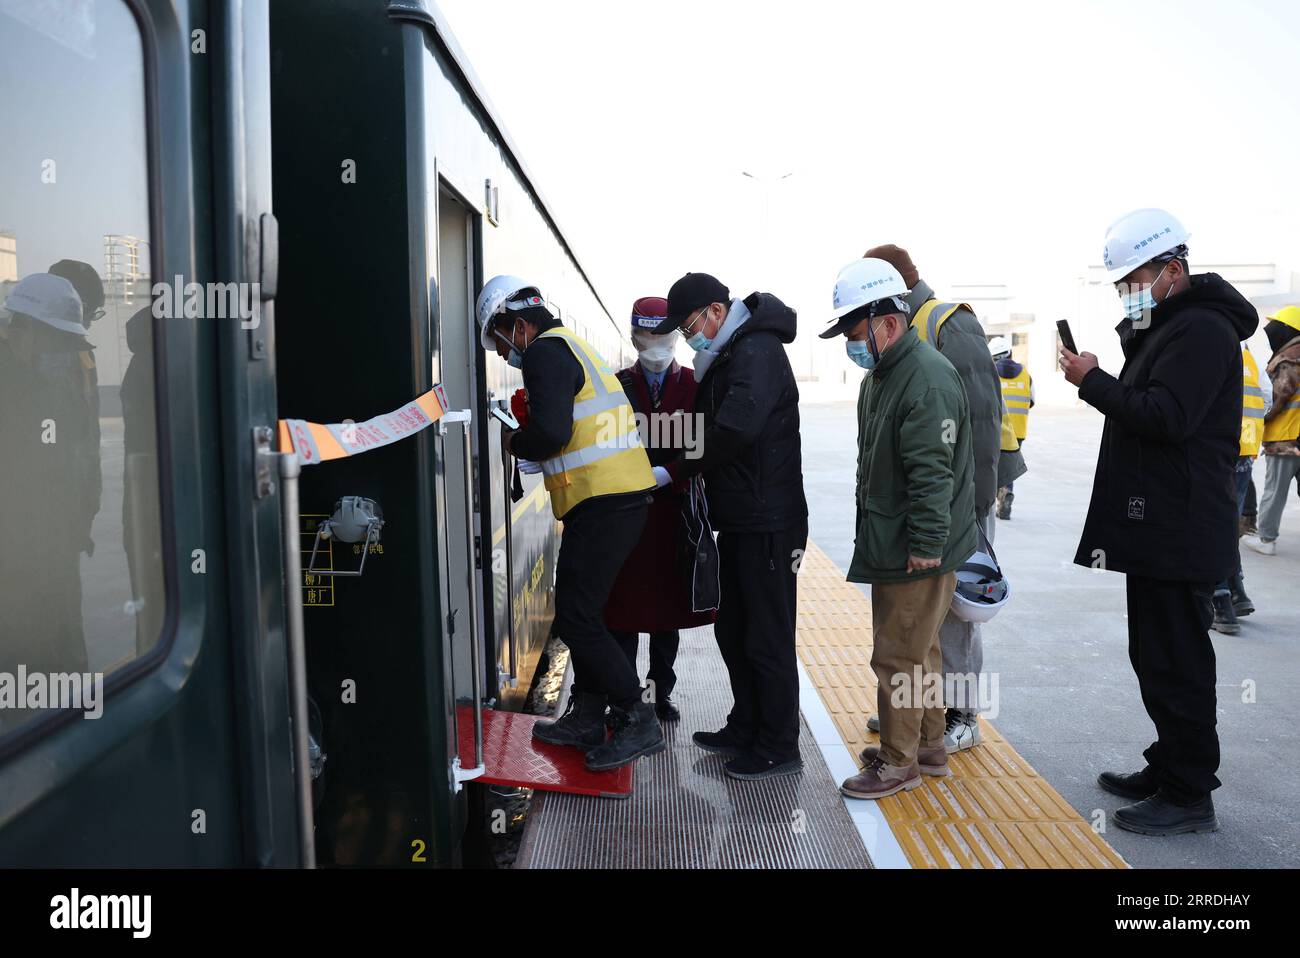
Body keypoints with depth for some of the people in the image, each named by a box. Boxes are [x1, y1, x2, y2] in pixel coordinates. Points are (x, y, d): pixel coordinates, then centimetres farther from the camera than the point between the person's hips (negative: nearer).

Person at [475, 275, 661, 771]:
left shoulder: (545, 352, -9)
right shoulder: (574, 347, 23)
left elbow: (551, 433, -22)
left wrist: (514, 441, -3)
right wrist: (530, 437, 14)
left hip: (602, 503, -10)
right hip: (624, 495, 10)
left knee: (577, 618, -5)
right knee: (583, 611, 17)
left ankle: (639, 723, 2)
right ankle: (586, 720, 26)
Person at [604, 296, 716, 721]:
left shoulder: (694, 384, 4)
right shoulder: (618, 385, 5)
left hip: (676, 510, 1)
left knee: (670, 604, 11)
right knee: (624, 607, 3)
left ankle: (661, 693, 25)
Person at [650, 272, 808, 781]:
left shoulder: (757, 352, -17)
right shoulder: (729, 355, 16)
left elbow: (734, 428, -30)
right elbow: (710, 428, 19)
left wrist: (675, 470, -18)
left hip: (768, 523, -10)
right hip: (741, 520, 10)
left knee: (767, 638, 0)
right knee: (732, 630, 19)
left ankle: (778, 749, 12)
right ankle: (745, 729, 33)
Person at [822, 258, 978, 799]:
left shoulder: (928, 379, -20)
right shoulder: (879, 376, 13)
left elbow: (932, 472, -25)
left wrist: (926, 544, -25)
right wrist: (869, 530, 22)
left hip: (917, 552, -10)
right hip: (889, 545, 10)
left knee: (898, 655, -1)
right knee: (919, 650, 20)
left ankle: (899, 762, 13)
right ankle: (929, 746, 33)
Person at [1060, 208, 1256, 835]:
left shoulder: (1202, 329, -14)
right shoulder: (1166, 329, 19)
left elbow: (1167, 417, -24)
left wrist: (1093, 382, -18)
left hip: (1180, 535, -11)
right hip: (1157, 528, 11)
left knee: (1177, 664, -3)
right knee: (1155, 658, 17)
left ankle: (1189, 796, 7)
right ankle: (1168, 769, 29)